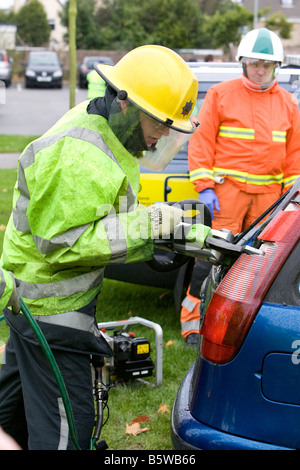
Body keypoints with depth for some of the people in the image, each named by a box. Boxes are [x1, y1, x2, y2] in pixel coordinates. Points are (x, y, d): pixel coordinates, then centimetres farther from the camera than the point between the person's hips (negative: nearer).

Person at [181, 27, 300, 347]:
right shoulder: (221, 94, 3)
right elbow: (201, 141, 0)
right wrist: (204, 186, -8)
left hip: (269, 194, 4)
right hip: (227, 188, -4)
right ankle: (193, 322, -2)